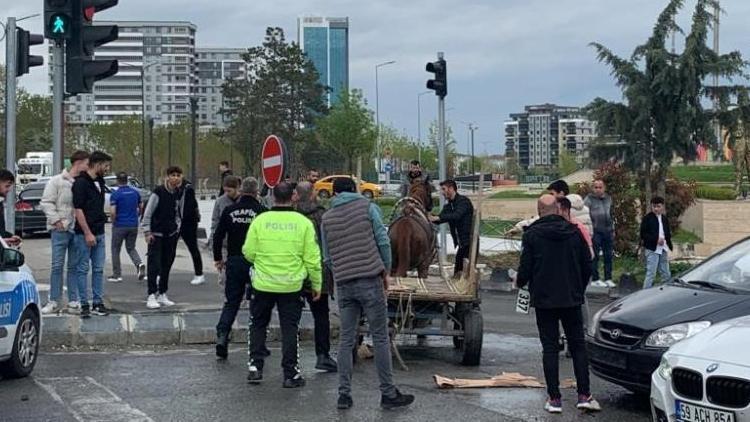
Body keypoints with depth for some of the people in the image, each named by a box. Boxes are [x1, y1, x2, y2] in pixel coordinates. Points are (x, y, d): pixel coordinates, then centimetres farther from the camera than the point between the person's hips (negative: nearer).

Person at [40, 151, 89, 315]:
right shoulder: (57, 181, -1)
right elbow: (46, 202, -3)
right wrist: (56, 219, -11)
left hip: (78, 230, 3)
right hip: (60, 229, -3)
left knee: (74, 266, 8)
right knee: (57, 265, 0)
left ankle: (73, 301, 13)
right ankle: (54, 301, 6)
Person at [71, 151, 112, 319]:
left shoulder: (100, 182, 13)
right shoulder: (80, 183, -12)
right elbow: (78, 210, -16)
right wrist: (87, 233, -19)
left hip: (99, 233, 8)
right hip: (84, 234, -8)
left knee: (99, 269, 8)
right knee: (83, 269, 0)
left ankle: (98, 303, 13)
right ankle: (84, 305, 4)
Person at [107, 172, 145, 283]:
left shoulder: (115, 194, -11)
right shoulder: (135, 192, 4)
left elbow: (113, 212, -17)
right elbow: (141, 208, 11)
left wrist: (113, 222, 1)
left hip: (120, 226, -4)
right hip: (133, 225, 4)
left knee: (116, 250, 11)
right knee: (131, 248, 16)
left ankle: (117, 275, 13)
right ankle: (139, 264, -12)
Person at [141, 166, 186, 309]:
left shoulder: (180, 193, 3)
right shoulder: (159, 192, -13)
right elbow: (148, 213, -11)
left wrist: (177, 228, 6)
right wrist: (147, 232, -13)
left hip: (171, 234, 5)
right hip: (156, 233, -5)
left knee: (167, 265, 10)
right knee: (154, 265, -9)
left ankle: (162, 294, 18)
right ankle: (152, 295, -8)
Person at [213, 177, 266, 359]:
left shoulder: (229, 210, 2)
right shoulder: (262, 211, -7)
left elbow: (218, 236, 5)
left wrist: (218, 258, 16)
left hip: (234, 262, 3)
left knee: (231, 302, 11)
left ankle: (222, 336, -7)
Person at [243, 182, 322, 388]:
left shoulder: (260, 220, -6)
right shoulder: (303, 223, -5)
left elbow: (249, 253, -2)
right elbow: (312, 258, -3)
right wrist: (317, 284, 7)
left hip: (263, 284, 0)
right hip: (292, 286, 0)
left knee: (258, 325, 17)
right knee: (290, 328, 7)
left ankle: (255, 366, 14)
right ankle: (290, 374, 7)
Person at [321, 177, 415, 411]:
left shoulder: (327, 218, 12)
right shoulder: (368, 207, 3)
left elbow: (327, 257, 11)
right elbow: (383, 241, -2)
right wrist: (386, 271, 8)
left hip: (343, 284, 3)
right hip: (370, 279, -3)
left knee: (346, 339, 8)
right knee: (380, 337, 1)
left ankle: (344, 394, 7)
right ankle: (388, 393, 4)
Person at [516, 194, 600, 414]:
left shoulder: (532, 234, -8)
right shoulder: (574, 232, 1)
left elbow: (525, 268, -8)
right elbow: (587, 266, 5)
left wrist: (520, 283, 14)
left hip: (544, 299, -2)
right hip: (572, 299, 2)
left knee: (550, 348, 3)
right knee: (578, 345, 10)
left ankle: (554, 398, 2)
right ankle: (584, 395, 5)